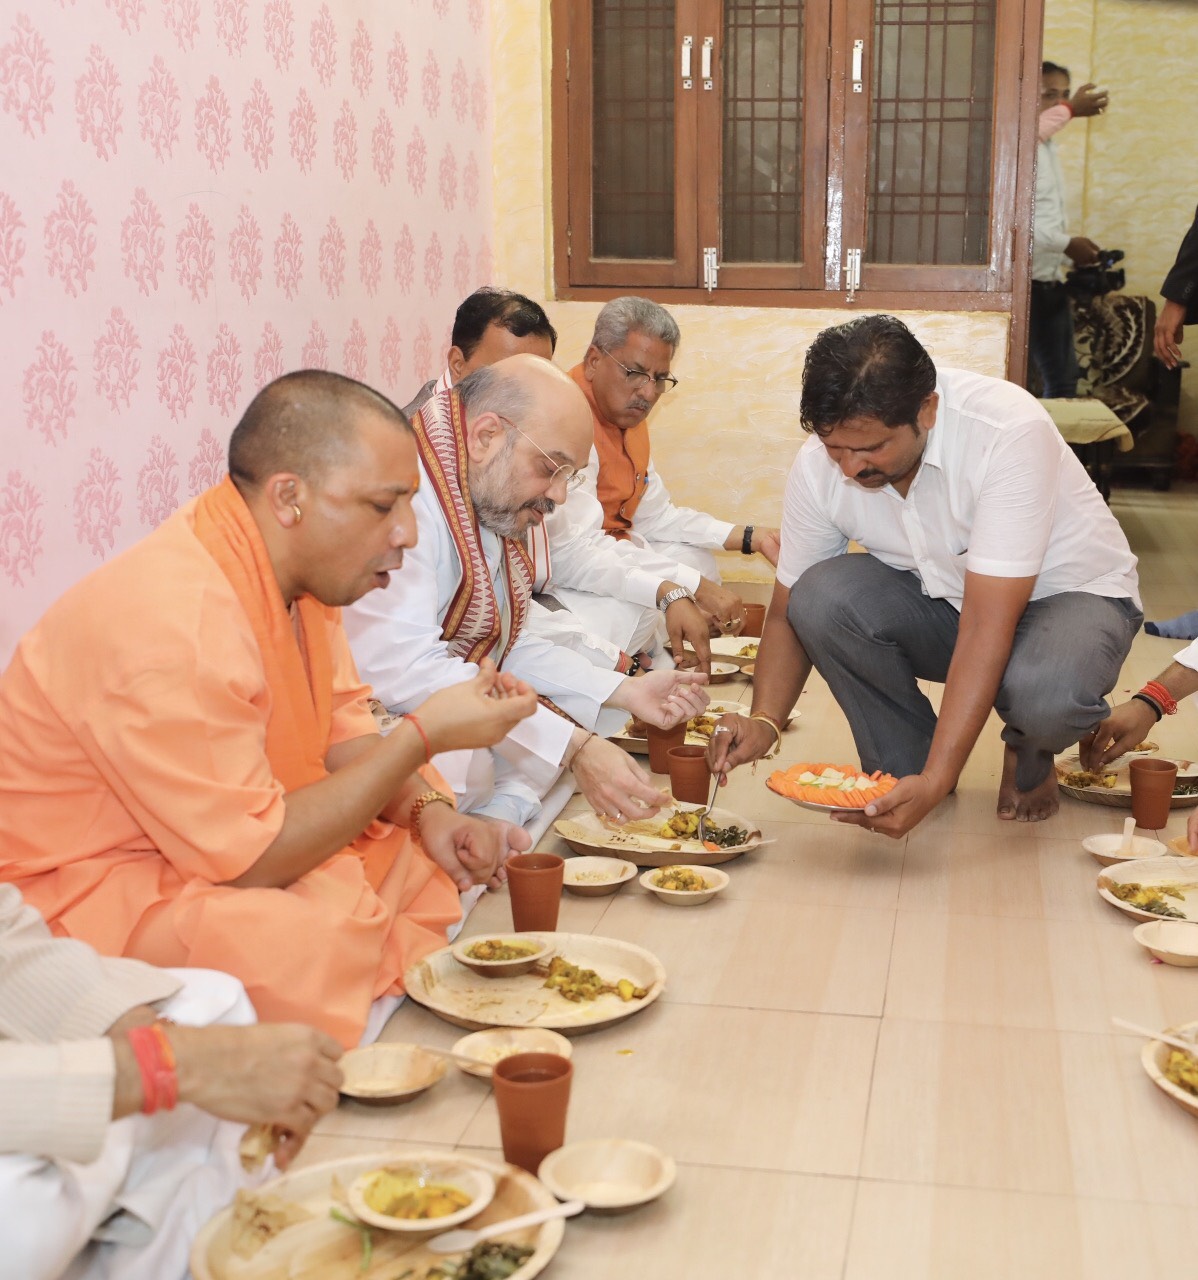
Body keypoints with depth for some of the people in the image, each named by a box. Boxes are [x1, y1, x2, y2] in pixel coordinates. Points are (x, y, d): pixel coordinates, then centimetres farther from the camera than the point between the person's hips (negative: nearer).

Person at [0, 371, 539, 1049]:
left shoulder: (297, 569, -1)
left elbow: (341, 726, 11)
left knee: (447, 860, -2)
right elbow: (248, 860, -28)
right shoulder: (172, 624, -31)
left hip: (228, 837, 10)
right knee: (329, 948, -33)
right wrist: (425, 734, -24)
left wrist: (427, 809, -10)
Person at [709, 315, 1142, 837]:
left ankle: (1028, 759, 2)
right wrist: (764, 722, -26)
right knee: (822, 595, -26)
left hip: (1073, 593, -3)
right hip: (943, 598, 4)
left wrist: (933, 784, -42)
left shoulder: (1008, 433, -33)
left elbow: (987, 629, -37)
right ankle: (905, 761, -2)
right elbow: (789, 612, -7)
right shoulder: (819, 465, -18)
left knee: (1043, 692, -38)